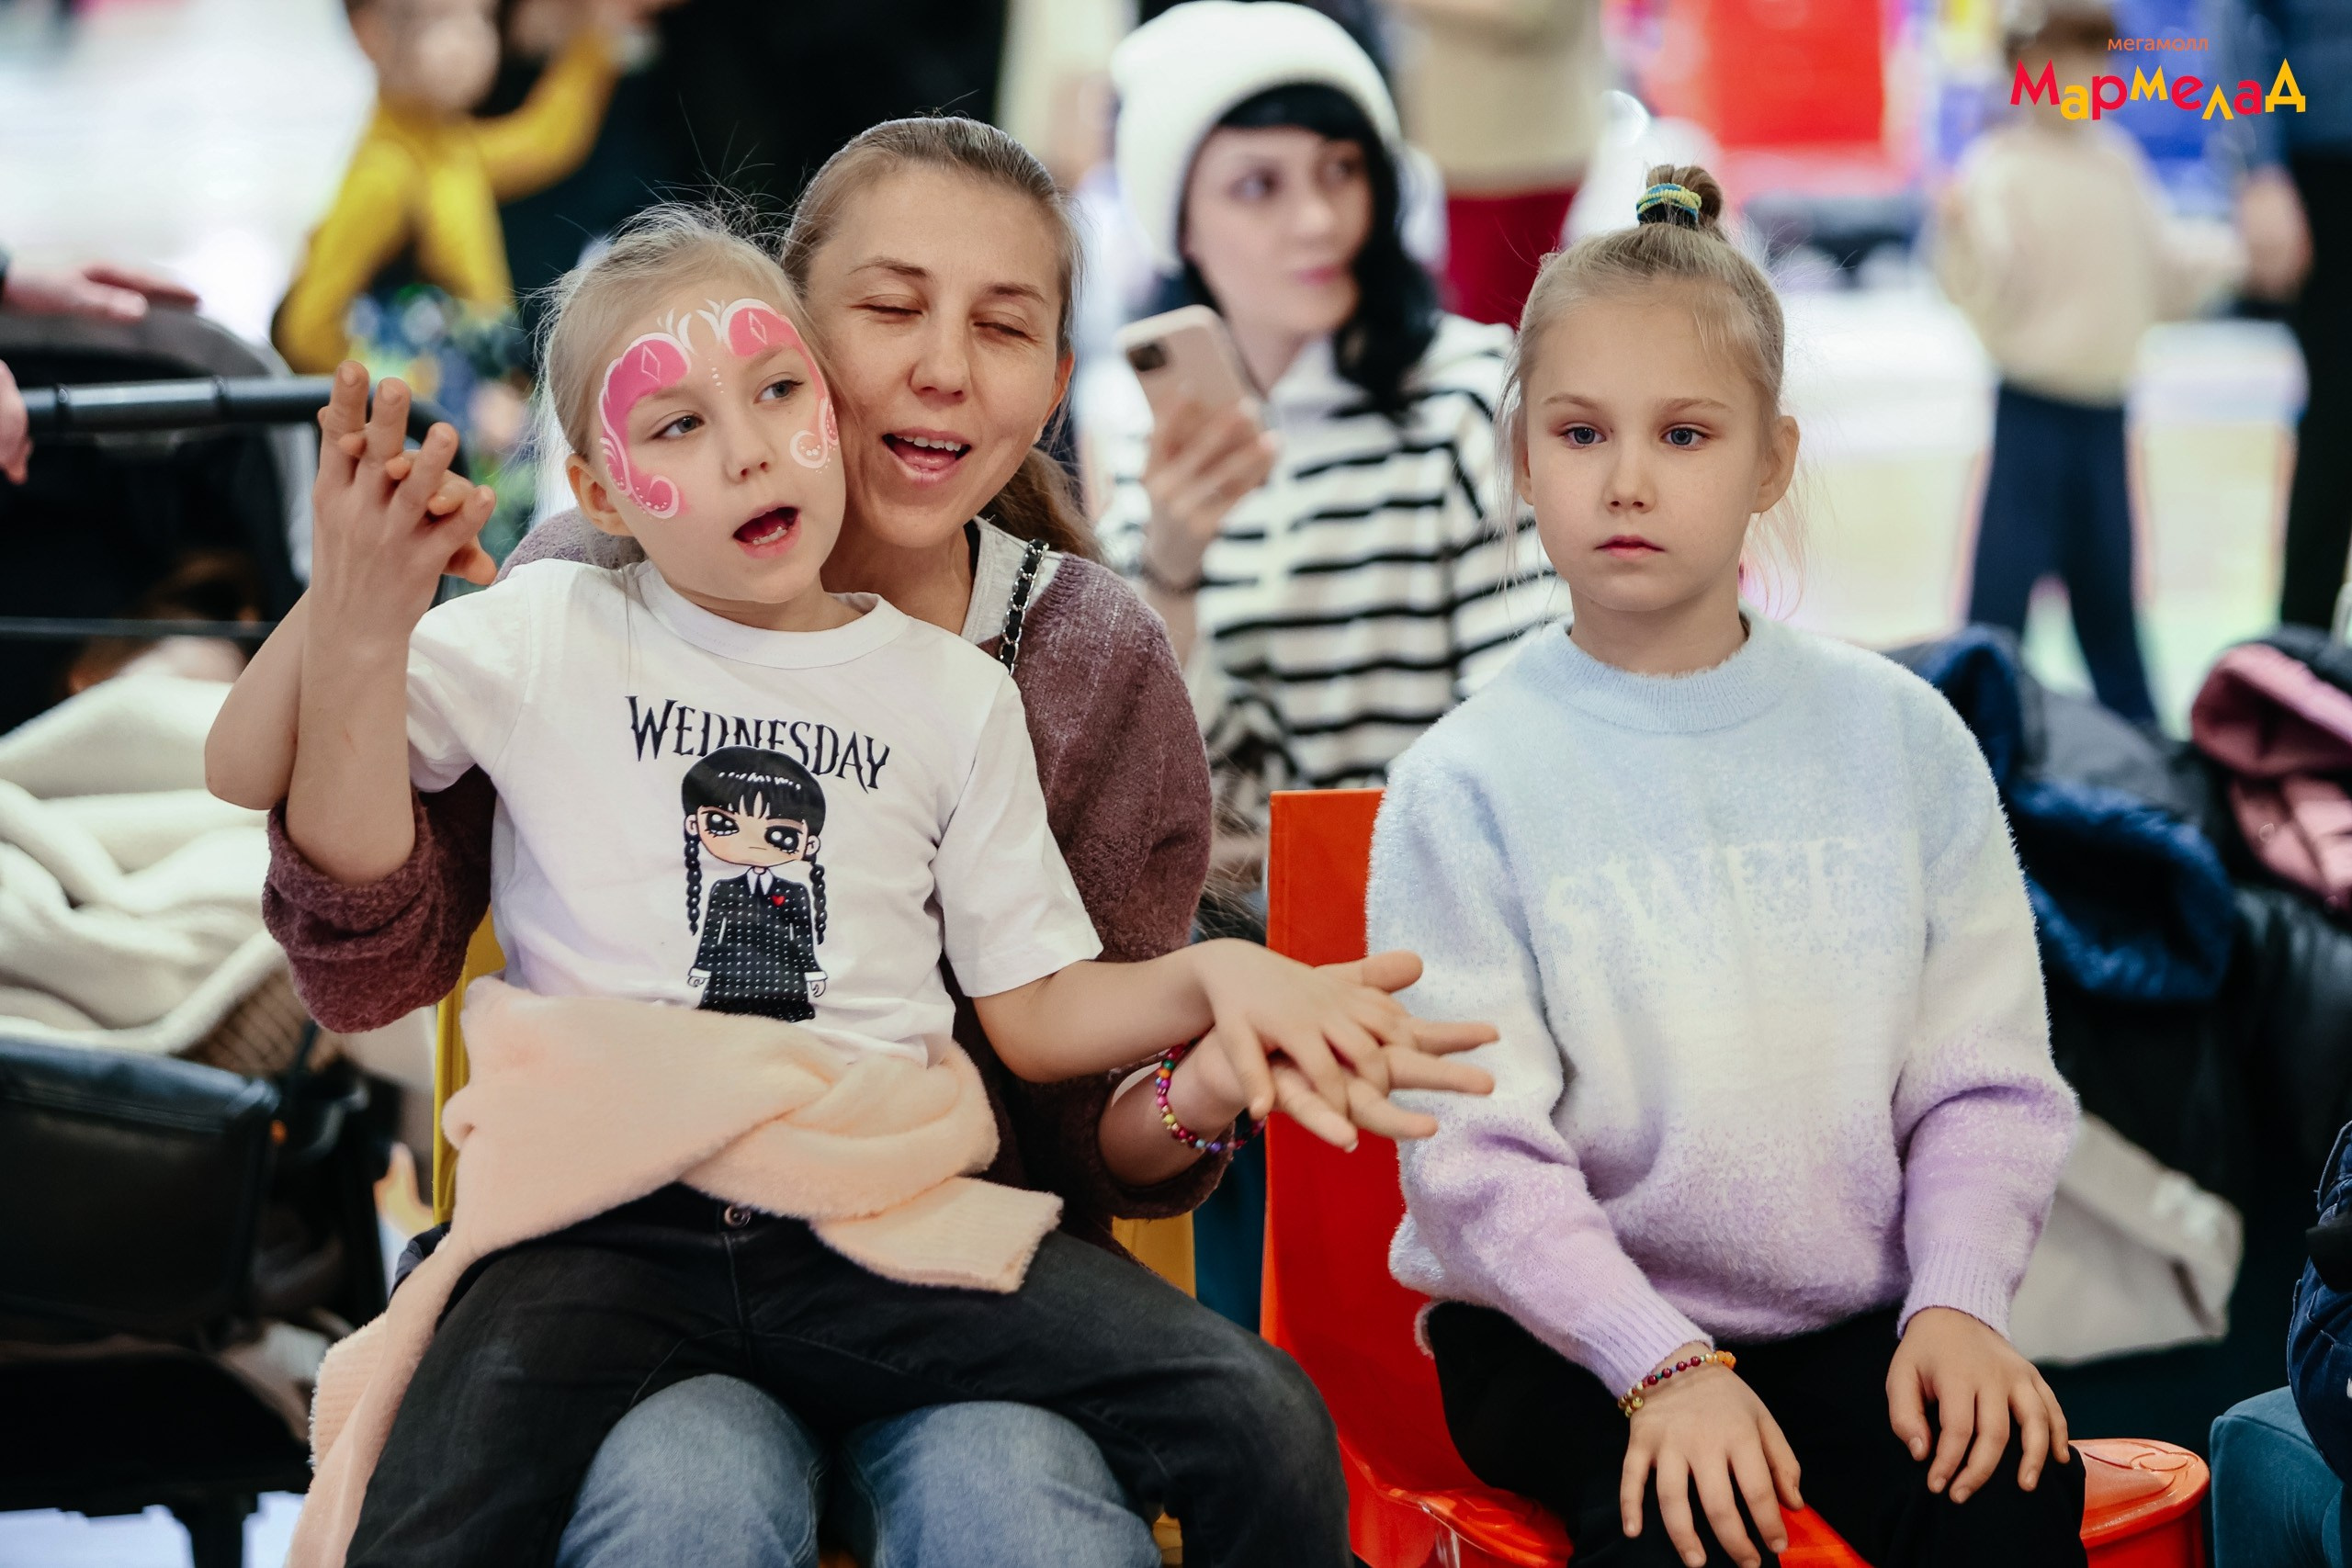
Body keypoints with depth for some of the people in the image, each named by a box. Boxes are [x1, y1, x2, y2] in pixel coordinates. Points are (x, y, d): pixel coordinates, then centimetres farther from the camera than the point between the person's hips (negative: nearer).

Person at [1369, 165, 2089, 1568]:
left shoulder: (1898, 737, 4)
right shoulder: (1465, 784, -5)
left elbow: (1986, 1081, 4)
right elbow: (1476, 1152, -11)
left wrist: (1956, 1303, -12)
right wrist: (1664, 1367, -22)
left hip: (1854, 1316, 3)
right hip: (1564, 1328, -3)